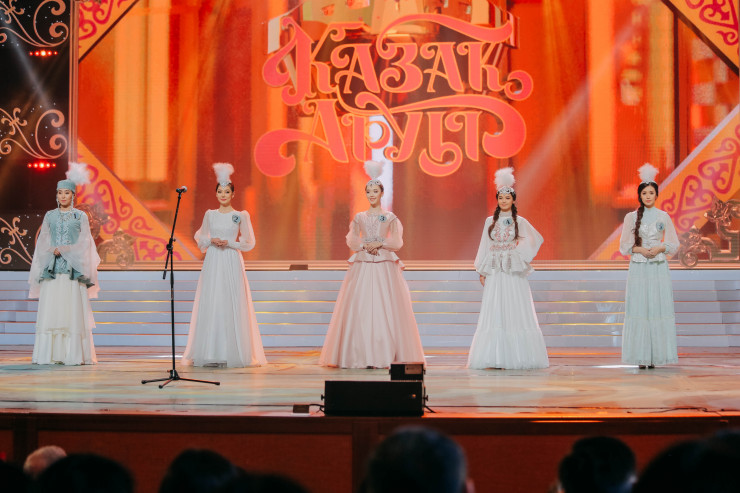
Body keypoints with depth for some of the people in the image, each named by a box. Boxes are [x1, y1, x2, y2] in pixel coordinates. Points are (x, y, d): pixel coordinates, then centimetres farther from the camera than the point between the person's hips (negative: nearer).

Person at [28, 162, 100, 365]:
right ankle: (49, 354, -3)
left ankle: (74, 354, -6)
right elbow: (43, 242, 9)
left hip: (73, 269, -2)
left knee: (73, 311, -6)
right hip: (52, 268, 2)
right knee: (50, 310, -4)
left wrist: (64, 250, -12)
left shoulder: (80, 216, 6)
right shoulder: (50, 216, 13)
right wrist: (54, 251, -10)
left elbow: (84, 243, 0)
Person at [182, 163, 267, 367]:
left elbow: (248, 242, 3)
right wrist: (212, 240, -5)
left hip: (232, 263, -2)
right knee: (210, 304, -2)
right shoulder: (210, 215, 9)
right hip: (212, 263, 2)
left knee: (231, 304, -5)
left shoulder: (241, 216, 2)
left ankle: (233, 353, -1)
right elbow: (200, 238, 16)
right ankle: (211, 353, 1)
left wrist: (228, 242, -10)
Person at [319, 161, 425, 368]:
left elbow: (397, 242, 1)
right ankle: (363, 356, -3)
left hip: (385, 267, -2)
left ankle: (385, 355, -6)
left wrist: (379, 244, -11)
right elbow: (351, 241, 6)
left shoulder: (390, 217, 7)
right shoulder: (359, 217, 12)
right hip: (362, 266, 2)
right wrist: (365, 246, -11)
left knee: (385, 308, -8)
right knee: (360, 308, -5)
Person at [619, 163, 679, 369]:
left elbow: (674, 244, 9)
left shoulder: (663, 217, 6)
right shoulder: (631, 217, 4)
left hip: (659, 268, 1)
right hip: (638, 268, -1)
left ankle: (656, 356, 1)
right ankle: (641, 357, -2)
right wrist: (640, 249, -10)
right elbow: (624, 246, 6)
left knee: (658, 310, -3)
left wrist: (660, 248, -9)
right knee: (639, 311, -4)